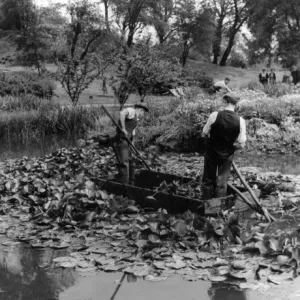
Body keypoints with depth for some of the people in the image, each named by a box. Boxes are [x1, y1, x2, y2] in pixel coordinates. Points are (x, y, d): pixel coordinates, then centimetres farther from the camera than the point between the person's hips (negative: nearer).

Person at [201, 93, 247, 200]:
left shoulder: (215, 115, -16)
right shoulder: (240, 121, -13)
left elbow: (204, 134, -7)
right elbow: (241, 145, -11)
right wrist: (230, 145, 8)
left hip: (211, 152, -1)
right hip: (227, 155, 1)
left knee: (208, 180, 15)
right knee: (222, 183, 12)